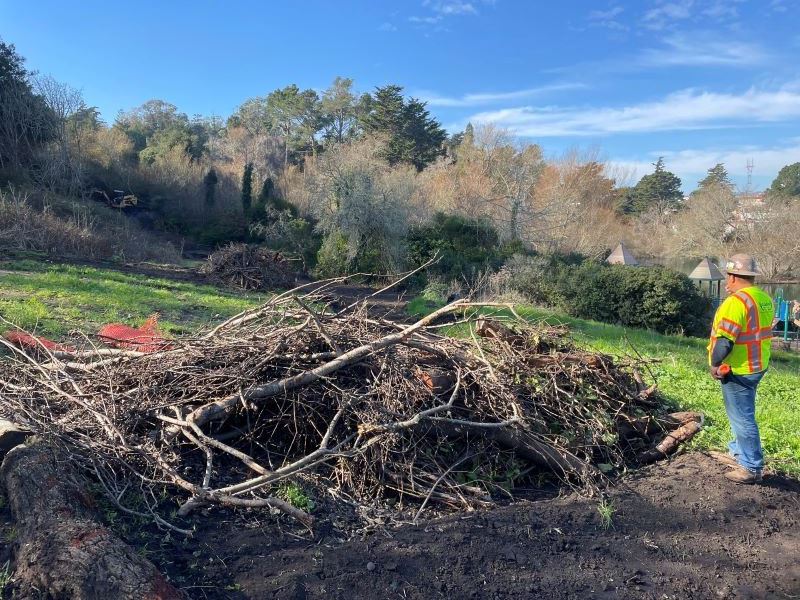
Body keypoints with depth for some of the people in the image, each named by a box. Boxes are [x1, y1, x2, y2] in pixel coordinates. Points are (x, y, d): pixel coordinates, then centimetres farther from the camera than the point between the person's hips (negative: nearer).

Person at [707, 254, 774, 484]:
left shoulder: (736, 302, -22)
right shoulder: (764, 299, 8)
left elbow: (724, 341, -25)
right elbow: (759, 333, 15)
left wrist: (714, 363, -12)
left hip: (738, 370, -10)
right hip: (757, 366, 10)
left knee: (742, 418, -1)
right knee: (741, 414, 23)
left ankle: (751, 468, 7)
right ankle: (738, 453, 37)